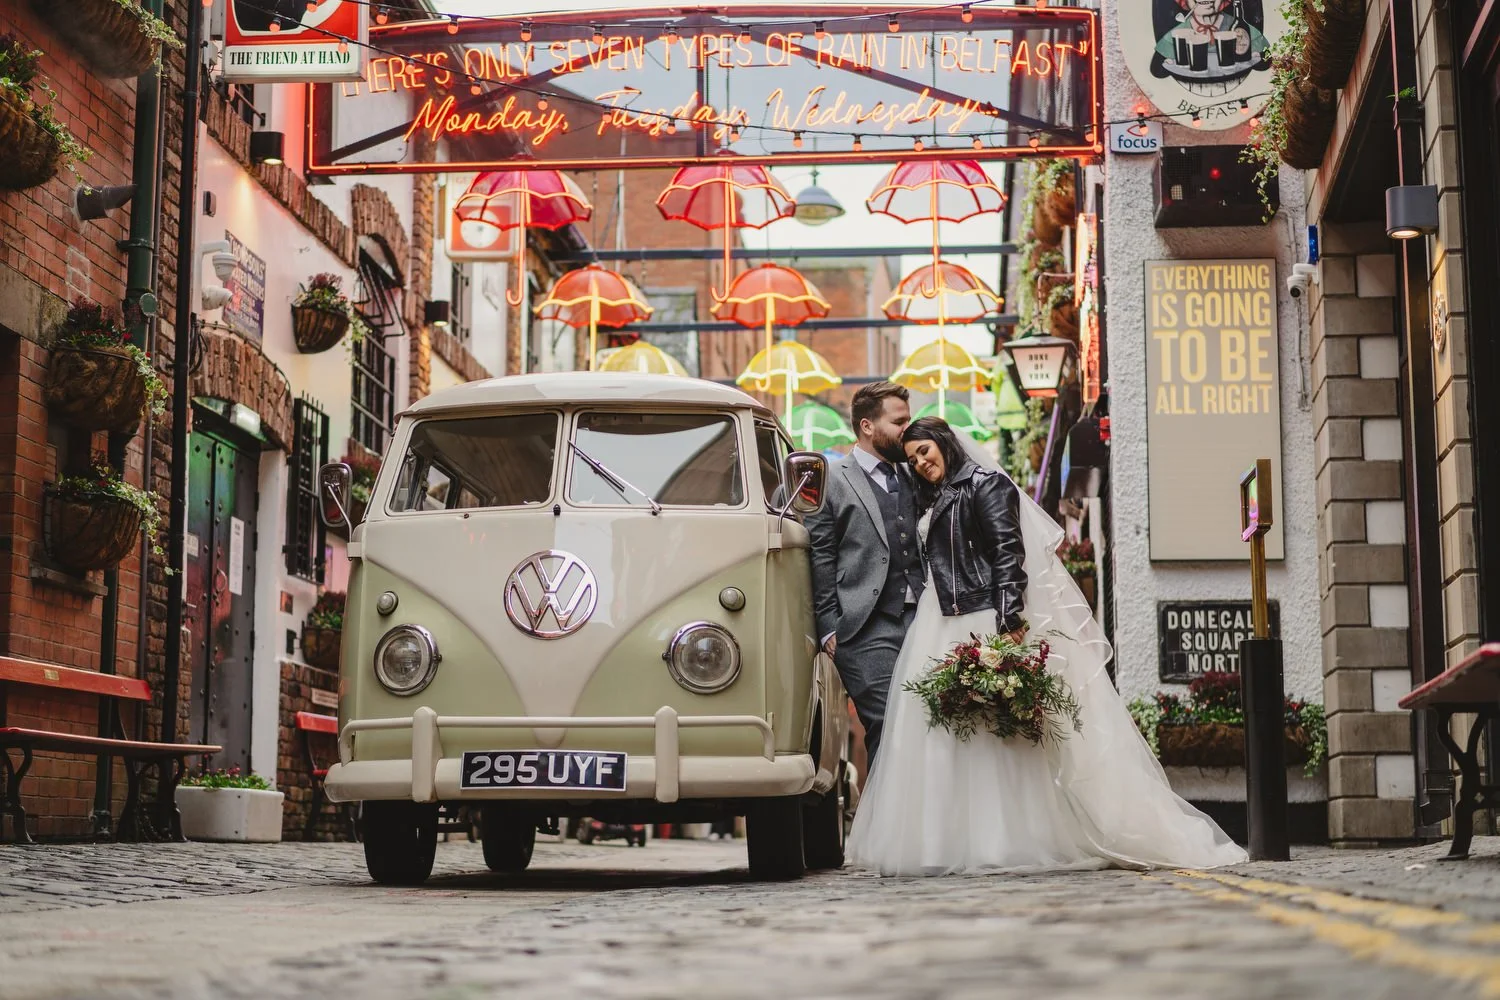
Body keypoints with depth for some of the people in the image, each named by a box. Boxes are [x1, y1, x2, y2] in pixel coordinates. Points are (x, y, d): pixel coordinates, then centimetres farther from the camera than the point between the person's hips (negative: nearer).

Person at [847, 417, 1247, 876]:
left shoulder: (986, 485, -3)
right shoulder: (935, 500, 22)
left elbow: (1008, 554, -14)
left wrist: (1010, 623, -24)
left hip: (989, 625, -8)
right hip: (947, 630, 8)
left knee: (995, 730, -10)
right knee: (948, 733, 2)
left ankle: (1011, 841, -9)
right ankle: (958, 841, 2)